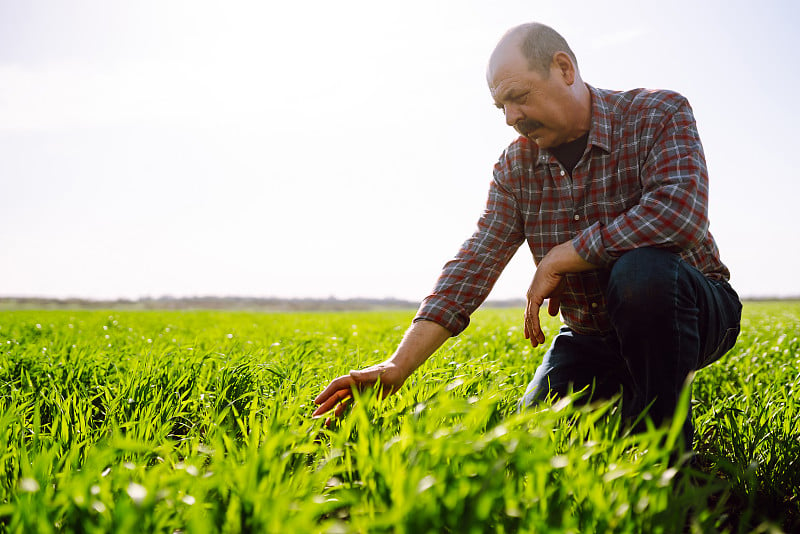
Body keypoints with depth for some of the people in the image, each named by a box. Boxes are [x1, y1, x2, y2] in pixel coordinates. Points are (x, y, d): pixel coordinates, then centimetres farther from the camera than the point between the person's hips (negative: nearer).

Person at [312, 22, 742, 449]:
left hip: (694, 309, -4)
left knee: (641, 270, -36)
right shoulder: (515, 167, -2)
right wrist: (398, 366, -23)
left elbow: (680, 213, -34)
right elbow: (473, 266, -11)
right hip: (591, 336, 4)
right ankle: (624, 398, 18)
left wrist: (558, 259, -24)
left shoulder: (660, 114, -14)